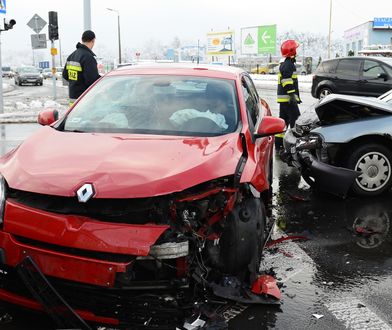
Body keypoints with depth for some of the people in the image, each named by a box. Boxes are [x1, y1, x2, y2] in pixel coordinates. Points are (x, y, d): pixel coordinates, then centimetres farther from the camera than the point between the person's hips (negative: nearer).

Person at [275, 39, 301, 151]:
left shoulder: (285, 65, 22)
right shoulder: (288, 65, -13)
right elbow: (287, 82, -22)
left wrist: (296, 96, 32)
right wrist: (292, 95, -25)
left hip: (283, 98, 11)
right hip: (288, 98, -11)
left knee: (283, 121, 12)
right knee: (295, 120, -7)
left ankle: (278, 145, 14)